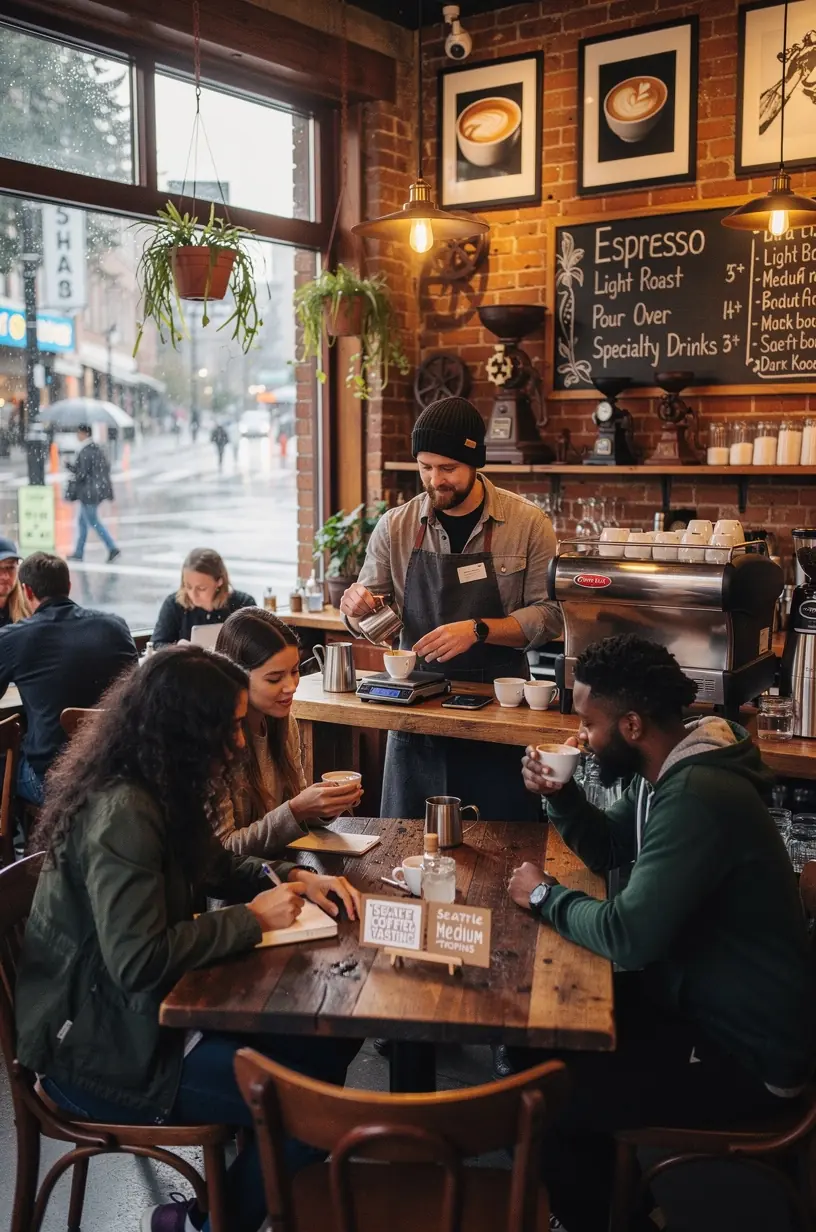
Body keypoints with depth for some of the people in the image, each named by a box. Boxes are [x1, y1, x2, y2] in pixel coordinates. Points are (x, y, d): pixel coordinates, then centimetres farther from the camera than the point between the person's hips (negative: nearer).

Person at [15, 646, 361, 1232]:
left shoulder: (160, 791, 3)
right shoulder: (122, 812, -27)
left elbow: (217, 867, 18)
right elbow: (139, 960, -31)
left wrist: (294, 878, 0)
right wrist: (253, 918, -20)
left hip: (143, 1008, 9)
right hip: (95, 1045, -9)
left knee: (326, 1047, 3)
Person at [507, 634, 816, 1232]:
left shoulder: (698, 796, -31)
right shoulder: (669, 770, 1)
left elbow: (627, 937, -31)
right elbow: (609, 850, 15)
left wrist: (545, 896, -13)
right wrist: (560, 795, -3)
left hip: (748, 1051, -10)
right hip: (698, 997, 10)